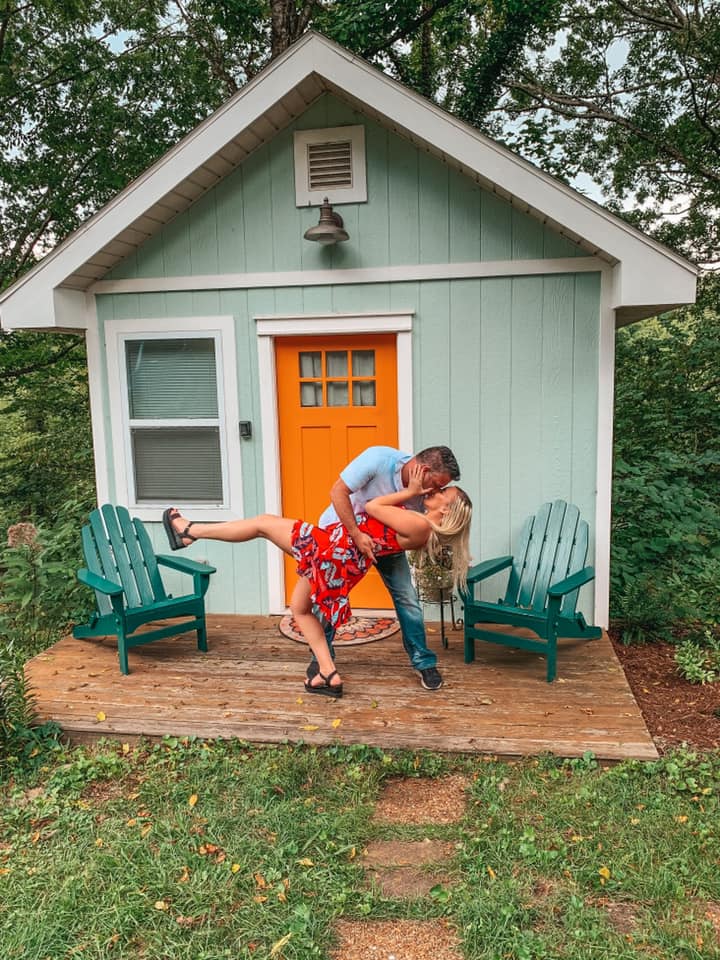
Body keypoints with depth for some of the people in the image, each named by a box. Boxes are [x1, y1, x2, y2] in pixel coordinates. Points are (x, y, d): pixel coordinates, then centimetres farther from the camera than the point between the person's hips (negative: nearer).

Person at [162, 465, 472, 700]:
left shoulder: (418, 525, -19)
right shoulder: (426, 532, 9)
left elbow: (372, 507, -12)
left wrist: (410, 492, -7)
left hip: (335, 550, -9)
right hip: (343, 562, 9)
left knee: (264, 522, 4)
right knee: (300, 607, 23)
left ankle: (189, 531, 17)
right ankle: (329, 675, 18)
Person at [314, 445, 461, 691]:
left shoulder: (423, 491, -19)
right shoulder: (378, 458, -35)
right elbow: (338, 492, -33)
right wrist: (357, 535, -36)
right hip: (342, 530, -3)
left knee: (408, 597, -4)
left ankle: (423, 662, 10)